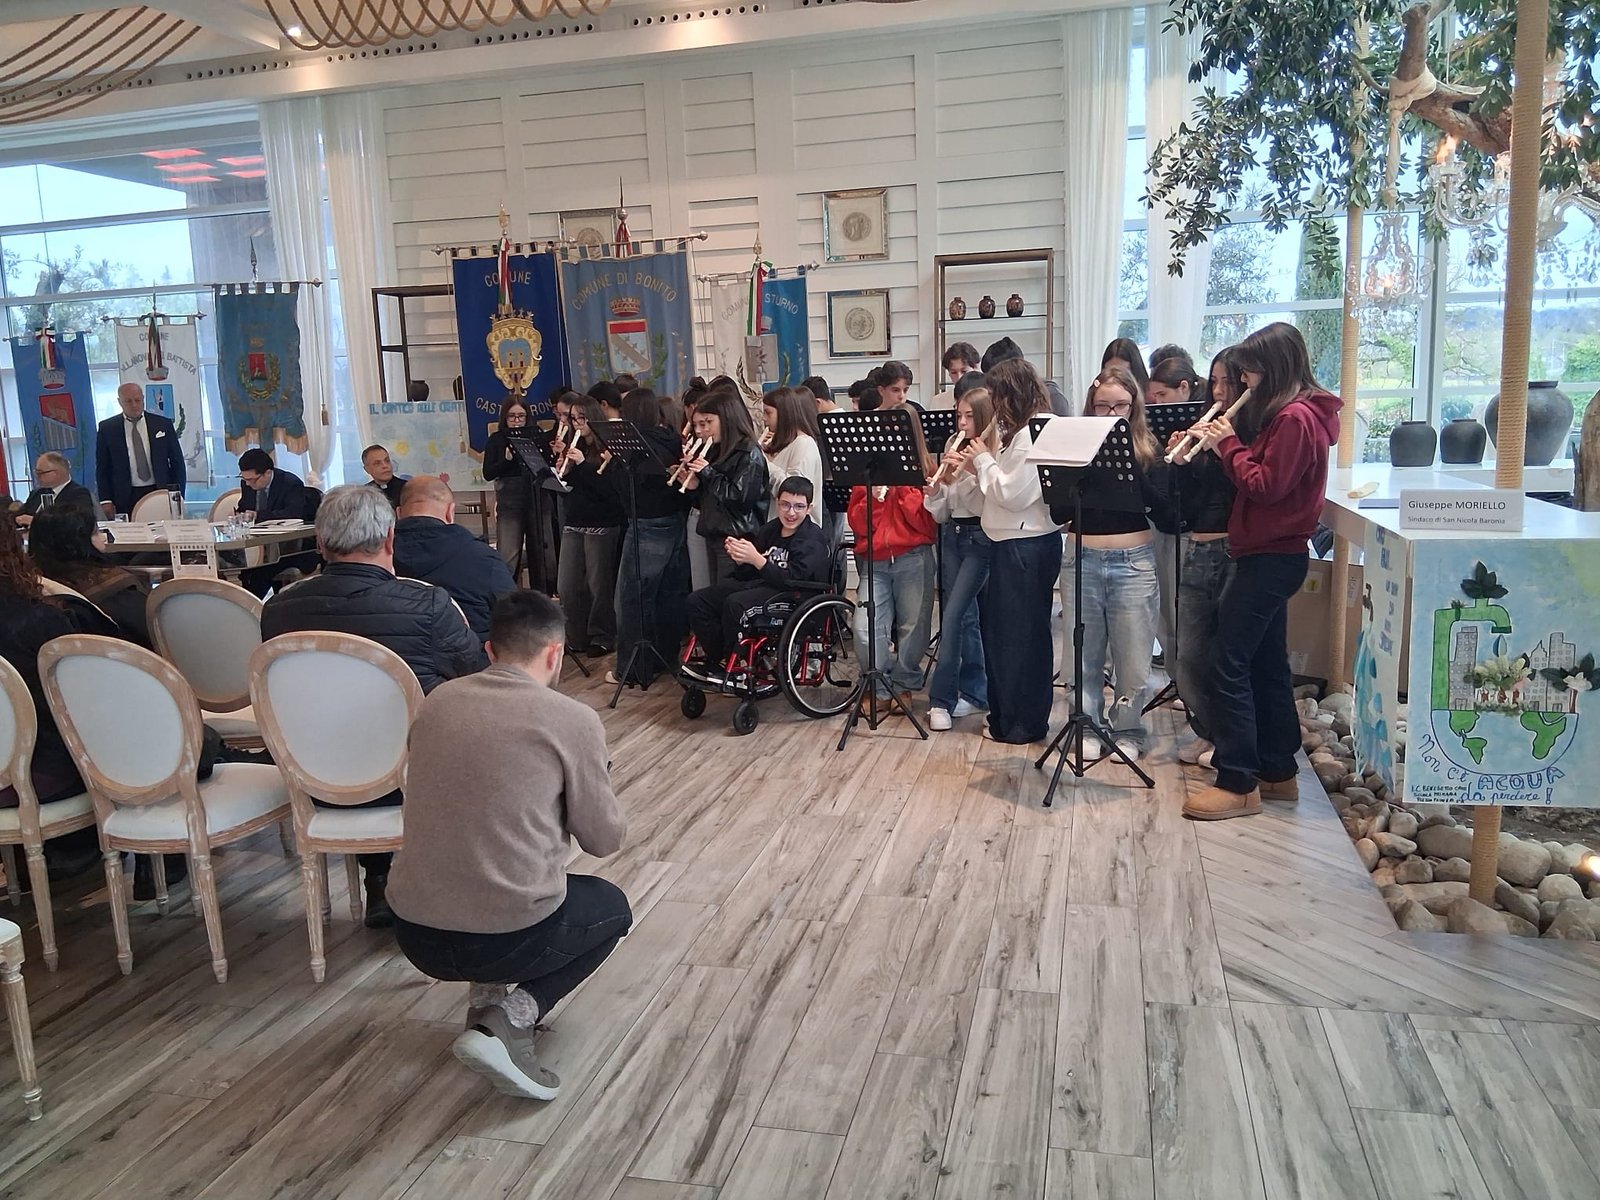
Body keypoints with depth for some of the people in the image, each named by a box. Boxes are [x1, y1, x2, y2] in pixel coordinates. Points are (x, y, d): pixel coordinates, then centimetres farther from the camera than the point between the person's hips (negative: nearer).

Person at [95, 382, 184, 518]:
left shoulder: (163, 424, 6)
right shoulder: (107, 428, 5)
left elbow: (177, 463, 8)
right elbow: (102, 468, 7)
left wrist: (178, 496, 2)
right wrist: (106, 500, -2)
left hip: (160, 494, 0)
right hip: (125, 498, 0)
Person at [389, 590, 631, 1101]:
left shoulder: (436, 701, 5)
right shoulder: (573, 720, -10)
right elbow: (605, 840, 1)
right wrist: (593, 786, 20)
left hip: (413, 933, 6)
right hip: (508, 938, -6)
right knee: (612, 906, 26)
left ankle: (485, 993, 17)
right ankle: (511, 1017, 4)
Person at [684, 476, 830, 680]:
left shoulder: (813, 540, -10)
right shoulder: (771, 529, 11)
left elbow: (792, 580, -23)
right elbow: (746, 573, 12)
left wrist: (756, 559, -30)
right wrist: (739, 559, -11)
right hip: (756, 583, 8)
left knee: (735, 604, -32)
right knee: (697, 601, -6)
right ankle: (715, 658, 4)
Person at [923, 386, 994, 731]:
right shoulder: (953, 448, 9)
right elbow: (942, 511, 11)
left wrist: (964, 474, -22)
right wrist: (934, 491, -10)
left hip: (980, 537, -7)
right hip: (952, 533, 7)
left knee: (952, 616, -11)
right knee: (965, 616, 12)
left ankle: (941, 699, -2)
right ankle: (976, 693, 22)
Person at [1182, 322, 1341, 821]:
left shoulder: (1296, 418, -16)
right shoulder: (1288, 413, 16)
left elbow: (1263, 487, -19)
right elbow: (1258, 472, 14)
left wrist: (1228, 444, -10)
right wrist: (1226, 445, 0)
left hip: (1271, 558, -11)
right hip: (1271, 555, 11)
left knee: (1228, 662, -10)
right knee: (1266, 664, 14)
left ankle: (1238, 784, -6)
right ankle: (1278, 771, 22)